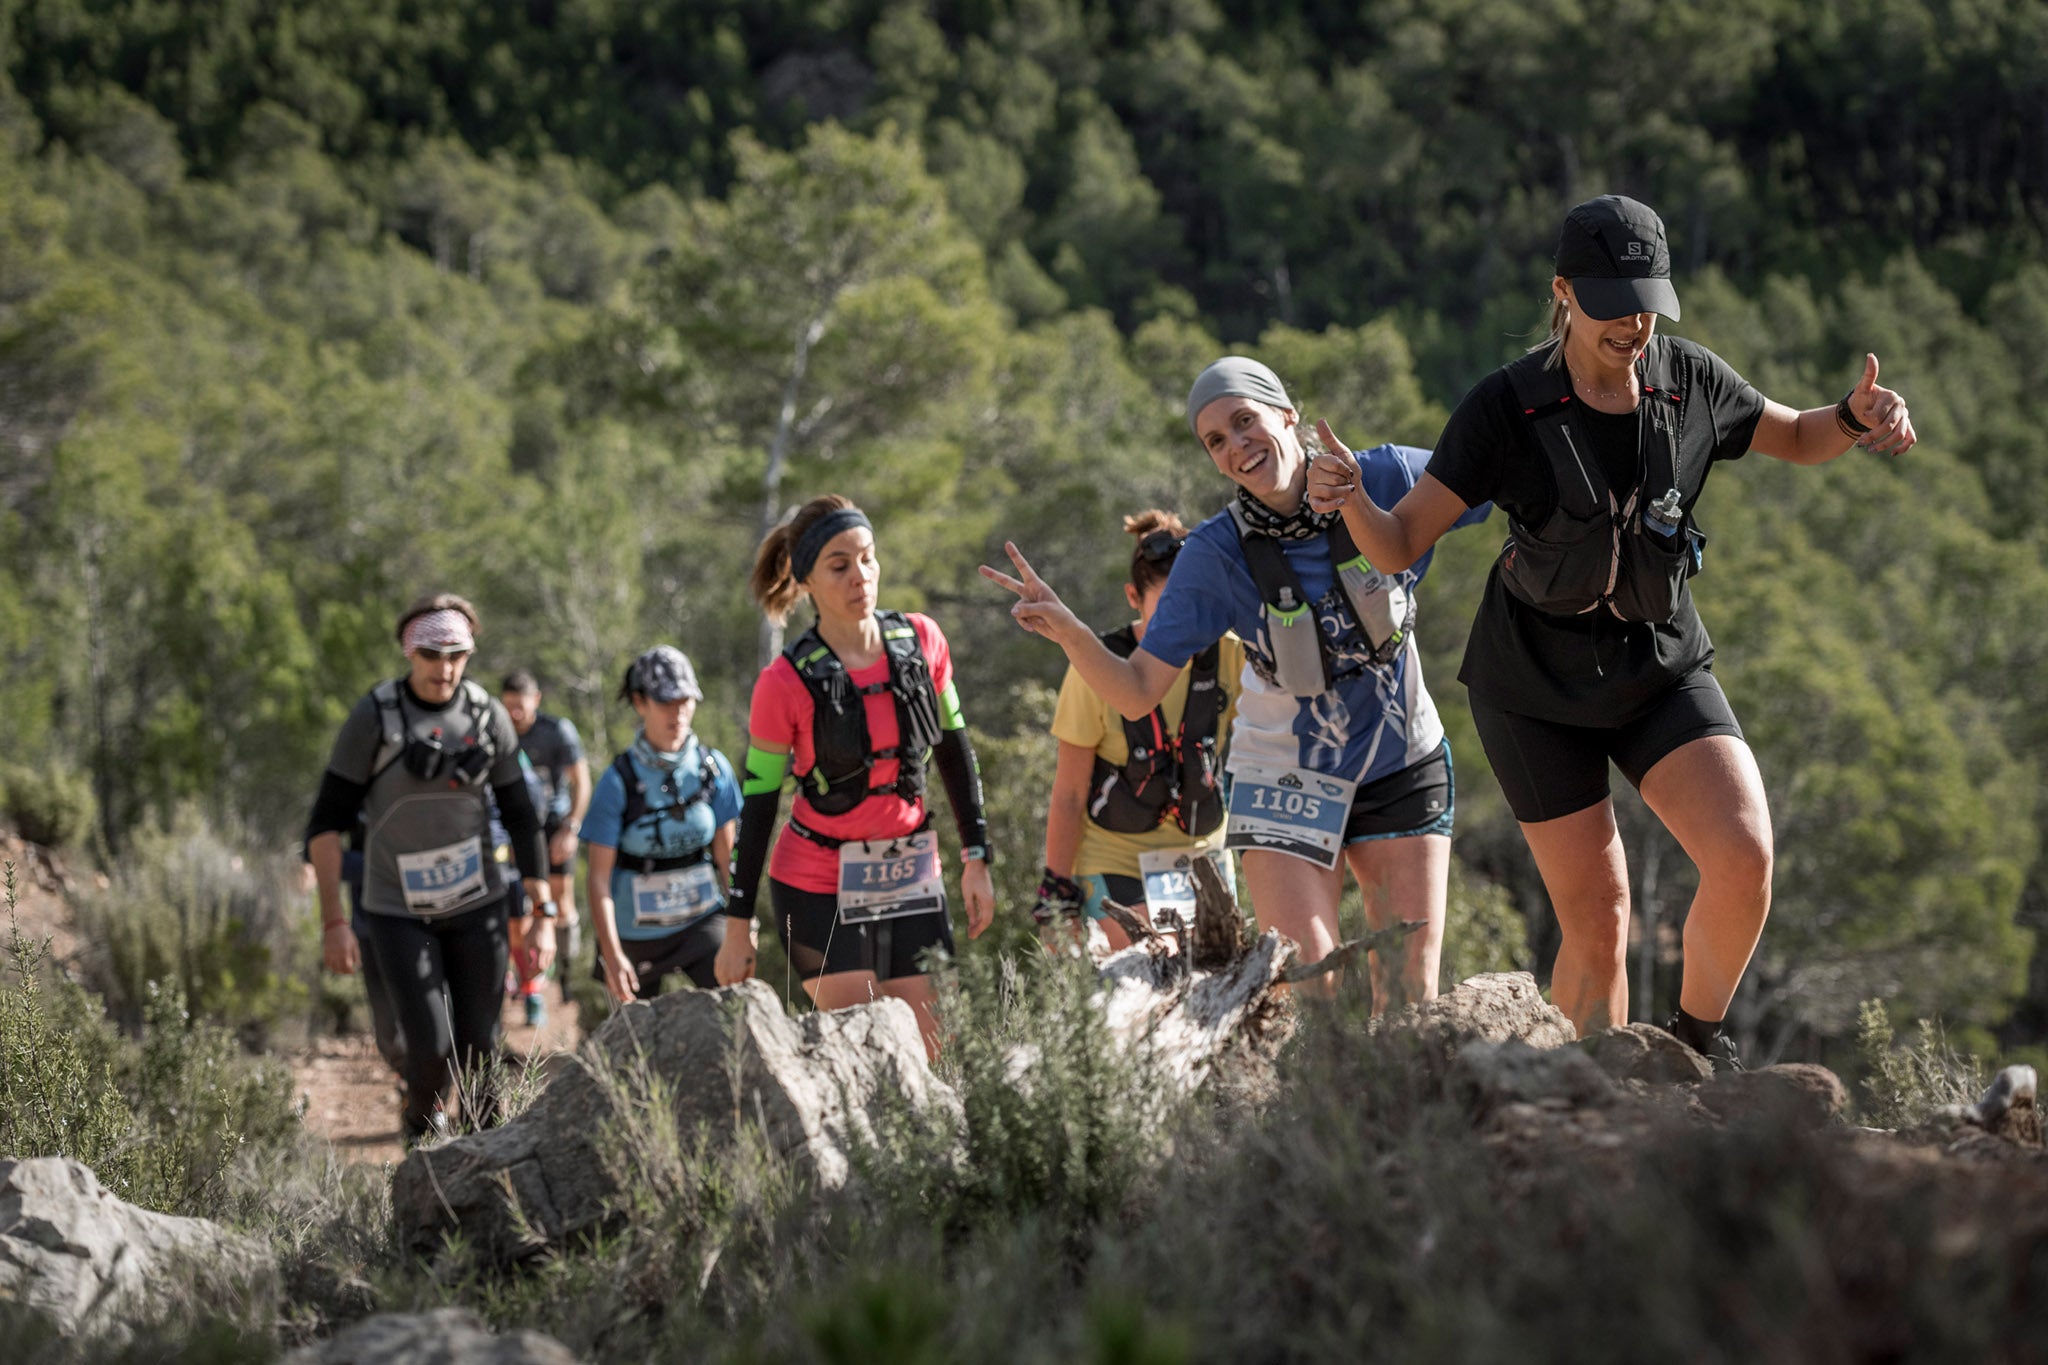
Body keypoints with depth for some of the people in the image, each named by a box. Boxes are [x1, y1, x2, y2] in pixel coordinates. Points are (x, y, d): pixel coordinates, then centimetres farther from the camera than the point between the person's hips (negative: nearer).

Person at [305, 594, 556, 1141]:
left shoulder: (489, 716, -2)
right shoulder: (373, 717, -12)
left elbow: (521, 818, 5)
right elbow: (326, 825, -9)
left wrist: (543, 912, 2)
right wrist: (333, 922, -14)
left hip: (476, 907, 3)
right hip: (398, 912, -3)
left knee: (479, 1049, 2)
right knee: (432, 1050, -11)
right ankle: (423, 1131, 18)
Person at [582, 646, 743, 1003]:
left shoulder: (713, 768, -5)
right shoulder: (618, 781, -13)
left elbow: (727, 855, 2)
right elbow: (599, 877, -12)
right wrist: (612, 954, -19)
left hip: (701, 920, 1)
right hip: (635, 932, -1)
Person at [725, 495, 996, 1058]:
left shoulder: (922, 641, -4)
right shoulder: (785, 683, -15)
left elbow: (953, 749, 9)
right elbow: (757, 801, -7)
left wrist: (976, 858, 7)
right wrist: (738, 927, -4)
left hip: (909, 879, 4)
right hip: (819, 889, -4)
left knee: (930, 1057, 0)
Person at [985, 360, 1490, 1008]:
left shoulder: (1386, 480, -12)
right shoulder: (1217, 553, -15)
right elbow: (1137, 693, -15)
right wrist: (1067, 631, -33)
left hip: (1404, 764, 2)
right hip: (1289, 778, -2)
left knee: (1409, 1002, 0)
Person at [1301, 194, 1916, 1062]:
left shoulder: (1690, 381, -6)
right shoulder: (1506, 407, -16)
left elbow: (1794, 439, 13)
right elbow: (1400, 544, -16)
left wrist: (1856, 418, -9)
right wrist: (1349, 499, -38)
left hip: (1662, 666, 3)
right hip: (1537, 682, -3)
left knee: (1744, 858, -19)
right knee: (1597, 924, -3)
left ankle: (1697, 1040, 7)